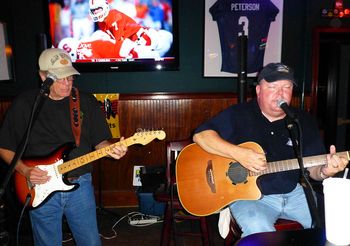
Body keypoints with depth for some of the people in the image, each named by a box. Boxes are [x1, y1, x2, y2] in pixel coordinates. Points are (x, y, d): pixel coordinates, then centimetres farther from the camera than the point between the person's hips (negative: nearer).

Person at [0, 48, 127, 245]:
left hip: (80, 185, 1)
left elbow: (100, 141, 3)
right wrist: (25, 170, -11)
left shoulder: (87, 102, 1)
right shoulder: (24, 104, -2)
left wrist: (111, 148, -19)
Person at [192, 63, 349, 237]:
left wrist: (325, 171, -18)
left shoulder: (304, 121, 7)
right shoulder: (239, 114, -5)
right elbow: (200, 135, -14)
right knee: (258, 229, -33)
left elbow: (312, 168, 7)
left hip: (293, 192, 5)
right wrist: (238, 154, -26)